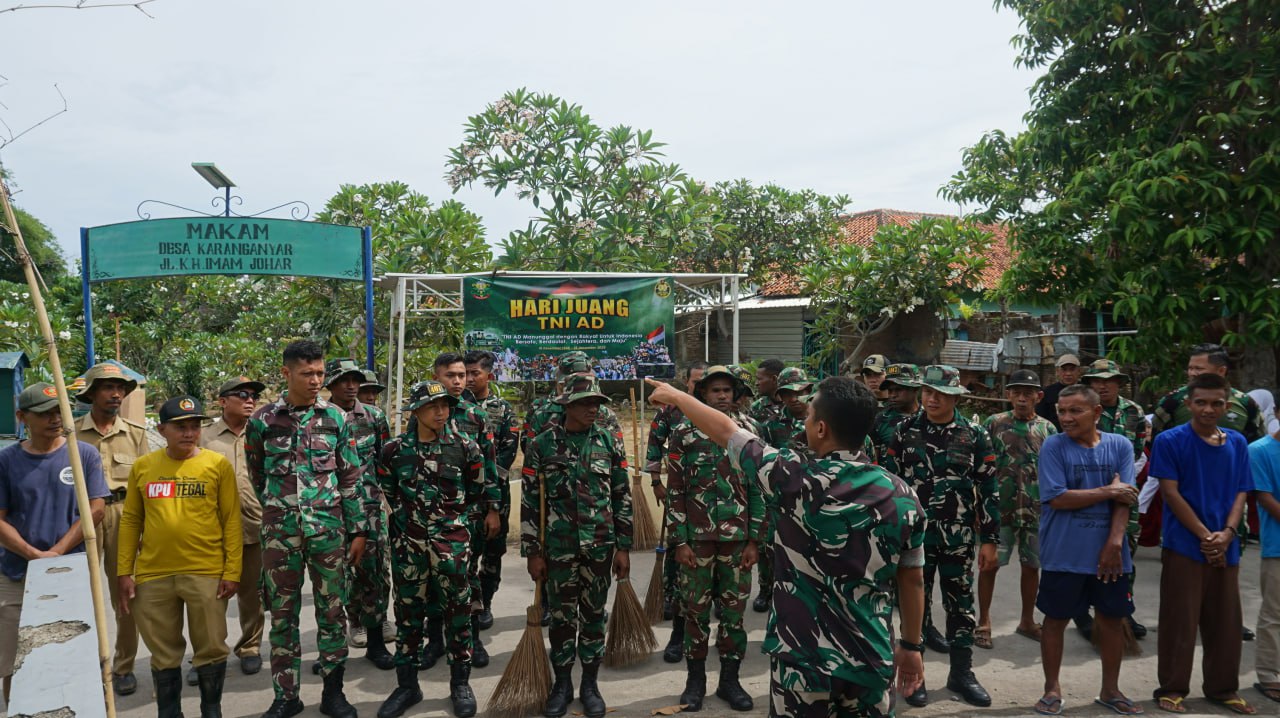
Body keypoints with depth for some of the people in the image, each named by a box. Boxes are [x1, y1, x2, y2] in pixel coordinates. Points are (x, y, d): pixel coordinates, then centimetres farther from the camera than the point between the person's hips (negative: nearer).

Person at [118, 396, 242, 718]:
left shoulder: (218, 464, -2)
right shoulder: (142, 467, 6)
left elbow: (232, 520, -2)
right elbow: (130, 520, 9)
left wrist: (232, 570, -7)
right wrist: (124, 571, 4)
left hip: (206, 573, -2)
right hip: (152, 575, 2)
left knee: (211, 648, 7)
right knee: (164, 653, 13)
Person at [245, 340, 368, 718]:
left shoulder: (336, 418, 1)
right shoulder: (262, 420, 0)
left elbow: (351, 478, 4)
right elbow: (256, 477, 12)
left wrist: (358, 530, 2)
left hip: (329, 527, 0)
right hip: (280, 530, 0)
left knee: (332, 610, 7)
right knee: (282, 613, 8)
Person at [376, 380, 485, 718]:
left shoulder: (466, 446, -7)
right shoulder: (394, 449, -4)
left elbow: (475, 490, 6)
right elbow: (388, 490, 12)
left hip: (452, 539, -1)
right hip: (409, 541, 2)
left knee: (458, 610, 6)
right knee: (408, 612, 11)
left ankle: (460, 683, 21)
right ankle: (407, 685, 24)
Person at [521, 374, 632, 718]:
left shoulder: (610, 442, 1)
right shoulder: (542, 444, -4)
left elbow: (622, 497, 4)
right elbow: (530, 501, -2)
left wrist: (623, 547, 2)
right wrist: (533, 552, -3)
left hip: (600, 545, 1)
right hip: (558, 545, -1)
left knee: (594, 615, 11)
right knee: (561, 616, 9)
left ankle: (591, 684, 25)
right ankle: (562, 683, 26)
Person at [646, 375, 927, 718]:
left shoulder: (797, 478, -16)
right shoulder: (903, 496, -6)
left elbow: (726, 431, -3)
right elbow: (912, 579, 3)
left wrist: (675, 396, 12)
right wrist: (911, 645, 17)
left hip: (803, 661, -3)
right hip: (873, 663, 4)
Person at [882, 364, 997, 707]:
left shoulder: (975, 435, -2)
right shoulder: (904, 431, -2)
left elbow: (989, 490, 0)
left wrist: (989, 540, -2)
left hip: (959, 538, 0)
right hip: (914, 533, 0)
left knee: (960, 604, 10)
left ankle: (961, 673, 25)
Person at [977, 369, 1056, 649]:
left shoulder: (1047, 428, 5)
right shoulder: (994, 423, -2)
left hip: (1036, 509, 2)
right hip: (999, 507, -2)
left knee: (1031, 565, 12)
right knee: (990, 564, 1)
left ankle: (1027, 620, 28)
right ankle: (984, 622, 14)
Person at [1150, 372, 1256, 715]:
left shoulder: (1237, 443, 8)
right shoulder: (1170, 440, -6)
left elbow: (1240, 493, 7)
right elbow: (1170, 493, -9)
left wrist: (1226, 533, -9)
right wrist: (1205, 535, -13)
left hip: (1226, 548, 4)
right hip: (1184, 545, -4)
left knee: (1226, 621, 12)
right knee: (1180, 622, 1)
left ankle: (1223, 688, 27)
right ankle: (1172, 688, 12)